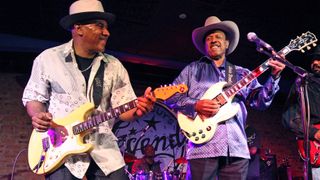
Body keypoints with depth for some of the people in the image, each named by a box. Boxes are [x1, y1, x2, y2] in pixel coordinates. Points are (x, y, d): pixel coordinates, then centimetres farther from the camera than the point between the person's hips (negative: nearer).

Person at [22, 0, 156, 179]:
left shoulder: (114, 66, 6)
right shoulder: (48, 58, 1)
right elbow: (33, 96, 9)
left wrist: (138, 108, -18)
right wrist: (38, 115, -12)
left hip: (104, 149, 3)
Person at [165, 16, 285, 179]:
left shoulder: (241, 73, 18)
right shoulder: (193, 69, 12)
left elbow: (261, 101, 10)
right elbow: (171, 97, 6)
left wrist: (274, 77, -5)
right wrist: (195, 105, -11)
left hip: (236, 148, 2)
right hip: (203, 147, -2)